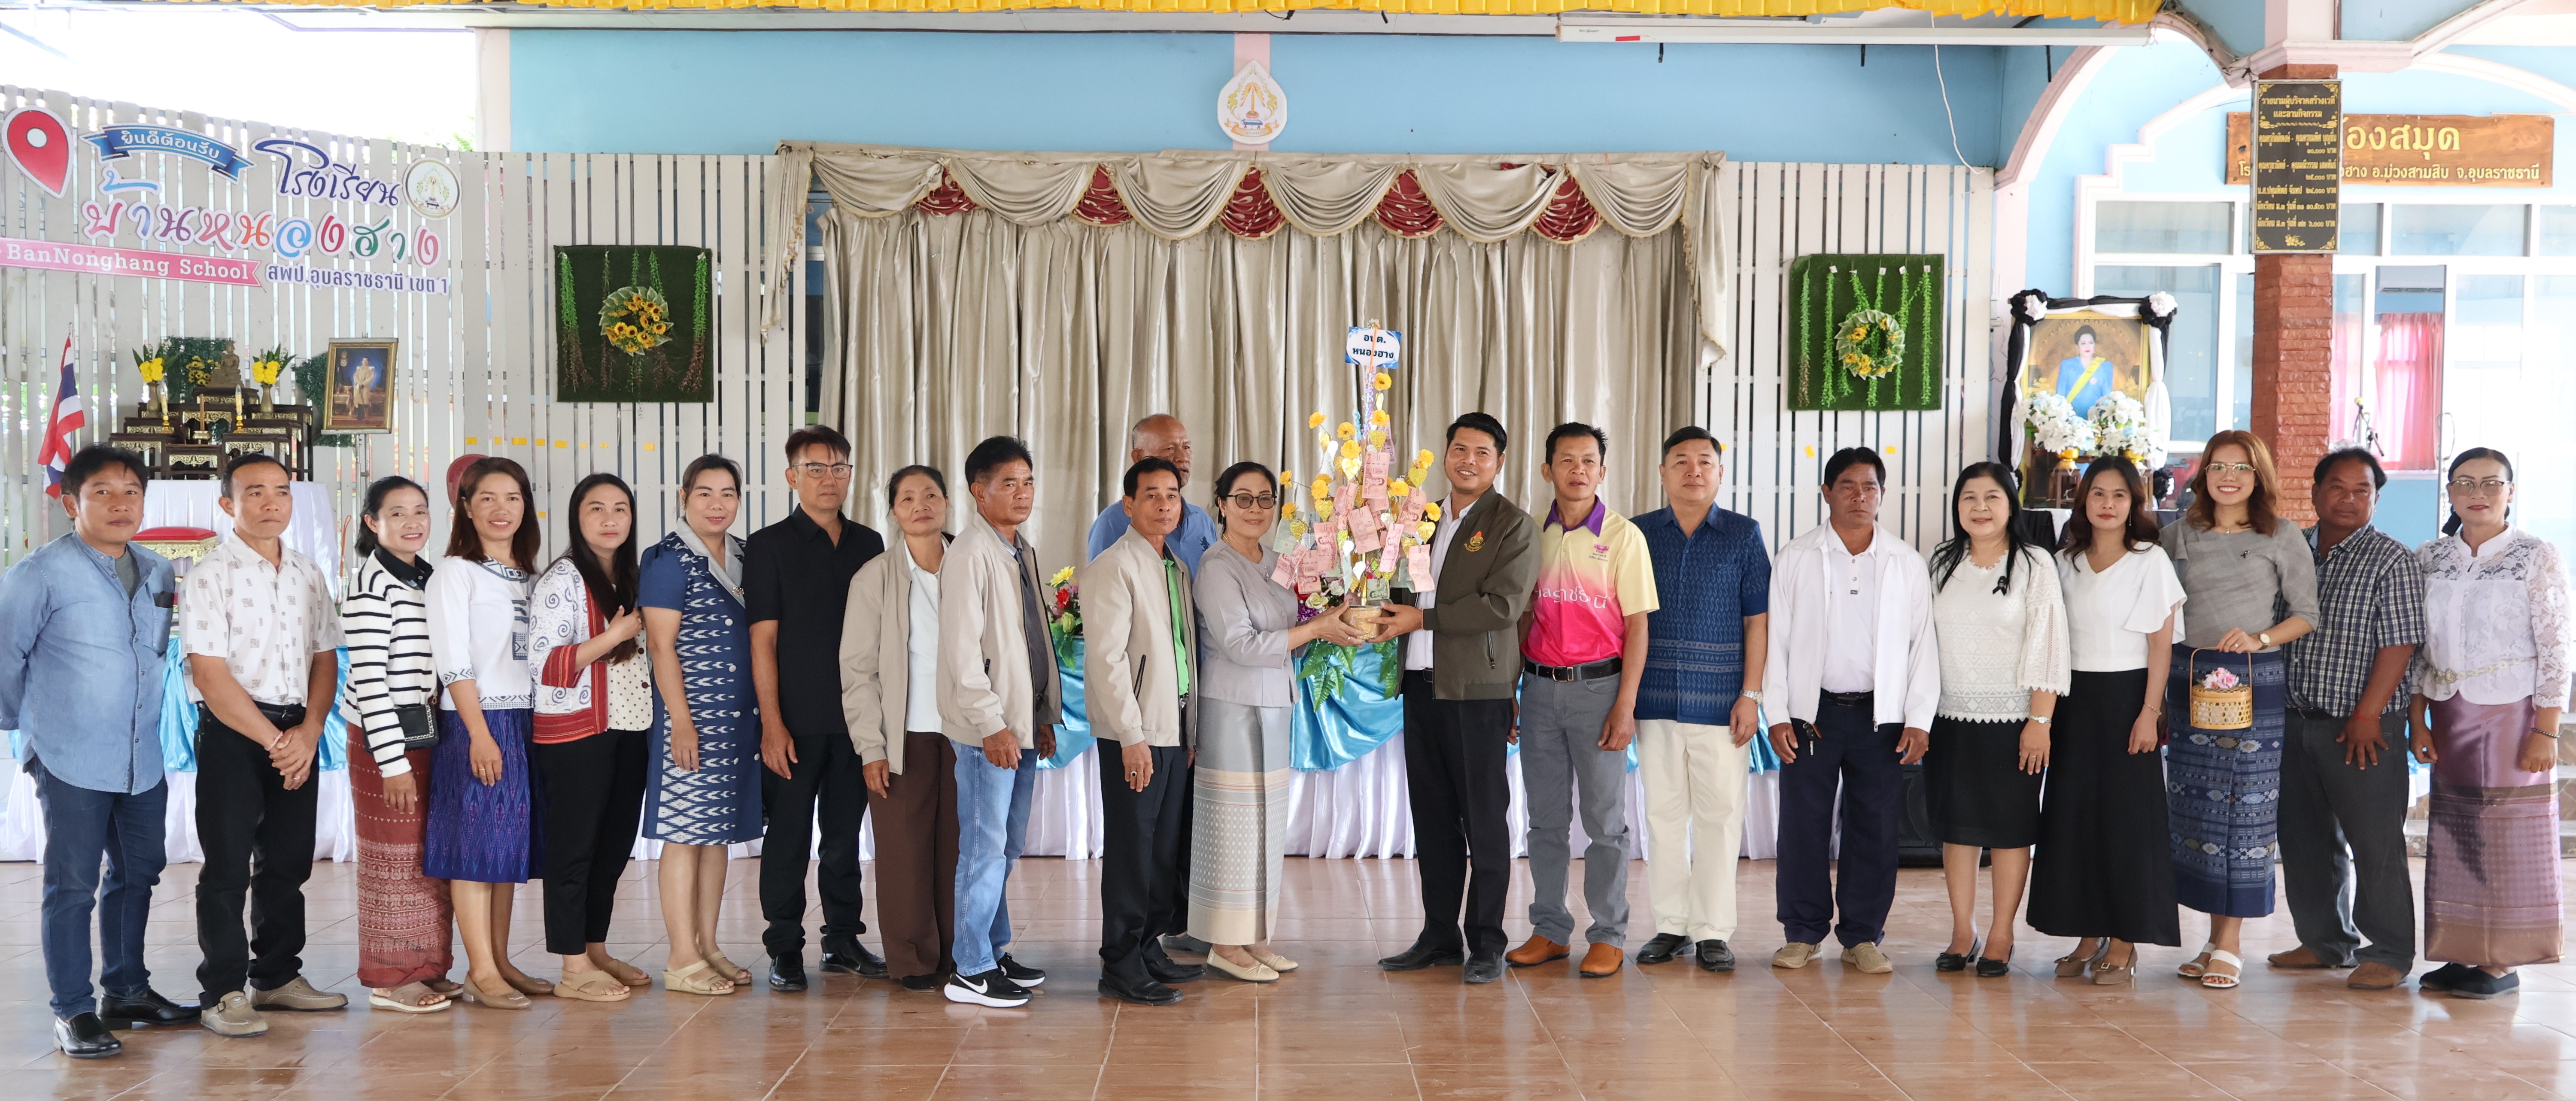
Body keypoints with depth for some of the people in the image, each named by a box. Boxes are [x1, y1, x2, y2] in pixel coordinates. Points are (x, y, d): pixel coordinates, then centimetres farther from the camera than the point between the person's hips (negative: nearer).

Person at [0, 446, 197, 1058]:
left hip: (143, 760, 6)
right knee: (72, 887, 0)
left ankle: (128, 991, 29)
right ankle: (73, 1012, 8)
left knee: (138, 875, 15)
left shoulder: (157, 575, 8)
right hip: (72, 762, -6)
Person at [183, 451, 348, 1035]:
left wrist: (308, 732, -6)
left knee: (289, 861, 12)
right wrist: (273, 741, -13)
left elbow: (326, 658, 9)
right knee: (228, 866, -1)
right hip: (231, 732, -5)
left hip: (296, 733, 5)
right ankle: (224, 993, 8)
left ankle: (276, 975, 26)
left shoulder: (308, 574, 9)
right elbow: (210, 674, -13)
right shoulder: (211, 574, -8)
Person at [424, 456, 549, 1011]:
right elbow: (453, 663, -11)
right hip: (475, 722, -7)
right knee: (476, 842, -6)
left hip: (524, 721, 7)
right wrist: (480, 732, -17)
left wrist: (535, 727, 9)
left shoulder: (526, 576, 16)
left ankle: (500, 962, 15)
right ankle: (481, 972, -4)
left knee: (511, 842, 9)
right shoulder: (456, 573, -4)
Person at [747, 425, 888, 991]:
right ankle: (785, 950, 10)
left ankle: (843, 941, 21)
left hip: (857, 716, 4)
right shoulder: (770, 546, -1)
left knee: (846, 832, 11)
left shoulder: (869, 544, 11)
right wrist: (772, 724, -12)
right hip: (797, 721, -4)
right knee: (789, 835, 1)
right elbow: (763, 641, -5)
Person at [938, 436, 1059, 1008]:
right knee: (985, 848, -5)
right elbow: (962, 648, -17)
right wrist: (992, 723, -20)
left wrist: (1044, 714, 16)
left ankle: (994, 952, 25)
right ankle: (971, 972, 2)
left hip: (1023, 723, 8)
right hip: (988, 729, -8)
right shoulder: (970, 553, -12)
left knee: (1007, 847, 15)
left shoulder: (1025, 552, 15)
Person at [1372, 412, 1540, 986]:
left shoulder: (1513, 524, -4)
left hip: (1477, 690, -6)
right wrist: (1388, 615, 0)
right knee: (1432, 819, 10)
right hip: (1422, 683, 6)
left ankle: (1485, 943, 9)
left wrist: (1421, 619, -14)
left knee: (1483, 819, 0)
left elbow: (1504, 605, -15)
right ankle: (1440, 937, 19)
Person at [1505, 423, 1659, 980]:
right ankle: (1549, 931, 17)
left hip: (1597, 687, -4)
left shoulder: (1623, 536, -4)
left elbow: (1637, 626, -5)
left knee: (1605, 818, 1)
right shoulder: (1532, 535, 8)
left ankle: (1608, 936, 9)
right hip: (1541, 687, 4)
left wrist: (1625, 706, -11)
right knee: (1546, 818, 8)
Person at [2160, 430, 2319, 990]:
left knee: (2247, 807, -4)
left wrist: (2261, 639, -15)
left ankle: (2228, 946, 1)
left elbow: (2309, 614, 3)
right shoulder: (2179, 535, 9)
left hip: (2258, 681, -3)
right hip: (2191, 678, 3)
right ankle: (2215, 939, 14)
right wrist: (2159, 691, 5)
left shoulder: (2283, 537, 2)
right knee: (2197, 809, 4)